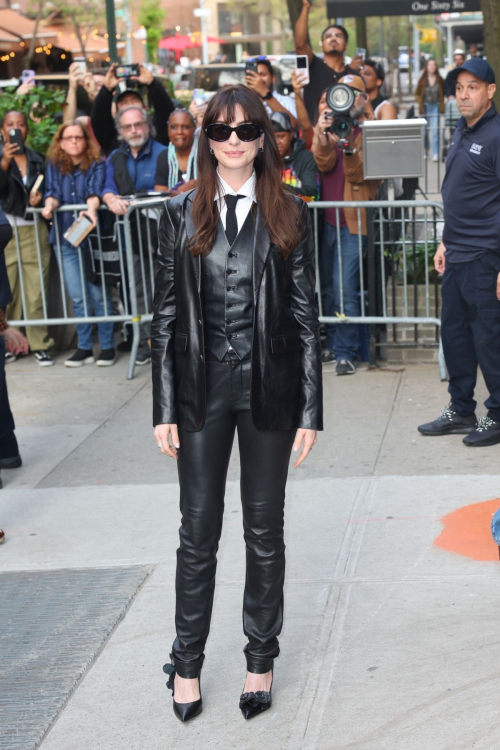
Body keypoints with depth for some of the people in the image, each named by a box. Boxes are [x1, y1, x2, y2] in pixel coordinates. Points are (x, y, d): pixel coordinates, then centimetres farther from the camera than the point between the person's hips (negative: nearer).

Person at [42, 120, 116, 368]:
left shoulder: (97, 165, 1)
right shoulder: (54, 166, 10)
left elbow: (95, 191, -13)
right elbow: (53, 191, 1)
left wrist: (92, 209, -34)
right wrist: (50, 204, -23)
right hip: (65, 237, 3)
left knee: (99, 295, -3)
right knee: (78, 298, 5)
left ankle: (107, 347, 7)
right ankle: (84, 348, 13)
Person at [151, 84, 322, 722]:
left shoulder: (289, 215, 1)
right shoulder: (182, 214, 3)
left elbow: (305, 316, 0)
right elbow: (165, 314, 2)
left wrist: (310, 410, -4)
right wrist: (165, 407, -3)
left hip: (269, 387, 0)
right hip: (202, 387, 0)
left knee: (264, 529, 11)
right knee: (198, 530, 8)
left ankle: (261, 657, 27)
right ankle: (187, 662, 23)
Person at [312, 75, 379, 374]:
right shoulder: (328, 125, 12)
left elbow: (359, 174, -11)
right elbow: (323, 164, -5)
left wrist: (348, 147, -26)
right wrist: (324, 139, -23)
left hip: (353, 220, -5)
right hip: (327, 218, 5)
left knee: (344, 286, -11)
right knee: (328, 287, 12)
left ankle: (346, 352, -3)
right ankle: (334, 345, 24)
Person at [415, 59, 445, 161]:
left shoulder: (439, 80, -1)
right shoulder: (422, 80, 0)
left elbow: (443, 93, 9)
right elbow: (417, 94, 8)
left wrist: (441, 102, -4)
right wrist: (420, 102, -6)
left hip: (436, 107, -1)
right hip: (426, 107, 1)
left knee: (435, 130, -8)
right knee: (425, 130, 9)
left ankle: (435, 154, -8)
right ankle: (425, 150, 32)